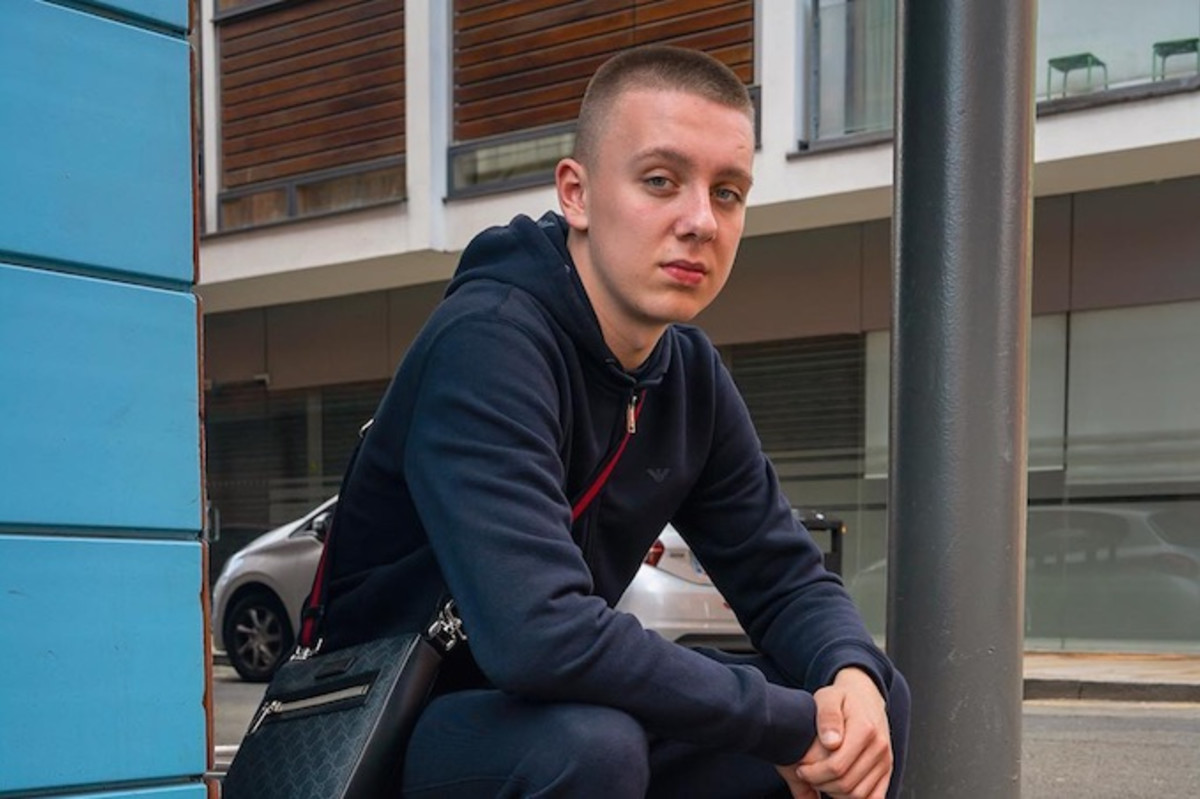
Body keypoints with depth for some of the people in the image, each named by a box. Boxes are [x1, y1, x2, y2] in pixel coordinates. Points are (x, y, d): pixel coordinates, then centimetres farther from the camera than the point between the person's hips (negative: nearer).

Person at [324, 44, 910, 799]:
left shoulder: (689, 370, -1)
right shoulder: (485, 344, -25)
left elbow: (785, 574, 5)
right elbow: (539, 637, -37)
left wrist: (851, 677, -19)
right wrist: (785, 723, -27)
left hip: (573, 721, 8)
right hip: (397, 735, -7)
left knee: (869, 700, -2)